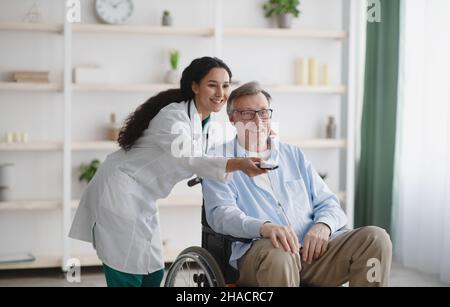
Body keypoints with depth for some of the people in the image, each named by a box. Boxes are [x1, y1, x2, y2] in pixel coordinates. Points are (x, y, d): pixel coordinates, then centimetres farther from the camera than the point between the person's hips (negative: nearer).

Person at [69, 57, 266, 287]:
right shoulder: (174, 116, -21)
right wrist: (237, 165, -52)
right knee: (127, 277, -10)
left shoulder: (205, 123, 7)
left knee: (153, 273, 8)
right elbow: (186, 158, -38)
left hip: (143, 200, 9)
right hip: (119, 193, -9)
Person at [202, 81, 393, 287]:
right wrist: (264, 227, -26)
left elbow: (329, 204, 20)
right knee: (279, 254, -40)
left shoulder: (294, 155, 25)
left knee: (376, 238, -19)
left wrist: (323, 225, -7)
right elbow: (221, 213, -5)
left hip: (313, 247, 5)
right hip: (259, 248, -4)